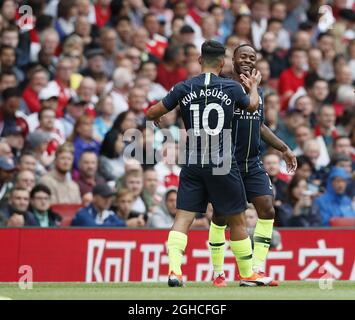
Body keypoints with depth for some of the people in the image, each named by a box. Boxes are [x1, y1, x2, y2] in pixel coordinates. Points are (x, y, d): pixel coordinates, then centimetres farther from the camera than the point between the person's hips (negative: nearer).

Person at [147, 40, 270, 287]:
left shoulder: (184, 88, 0)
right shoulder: (232, 88, -1)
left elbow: (152, 113, 5)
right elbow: (253, 105, 21)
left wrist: (155, 116, 29)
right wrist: (254, 86, 42)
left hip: (193, 165, 1)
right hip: (223, 165, -1)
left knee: (183, 218, 0)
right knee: (237, 220, 11)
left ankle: (174, 269, -18)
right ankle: (247, 274, 20)